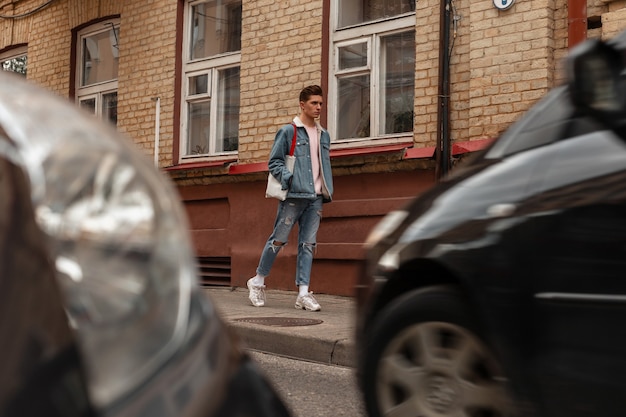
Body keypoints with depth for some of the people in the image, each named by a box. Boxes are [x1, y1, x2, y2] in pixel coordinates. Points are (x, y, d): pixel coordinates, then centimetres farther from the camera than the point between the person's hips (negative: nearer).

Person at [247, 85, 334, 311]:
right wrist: (289, 179, -17)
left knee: (308, 244, 2)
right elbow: (274, 162, -2)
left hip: (316, 197, 5)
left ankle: (303, 293, 2)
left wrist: (328, 190, 9)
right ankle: (258, 281, 17)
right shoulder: (288, 131, -1)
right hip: (294, 195, -5)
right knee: (279, 239, 0)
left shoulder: (324, 135, 16)